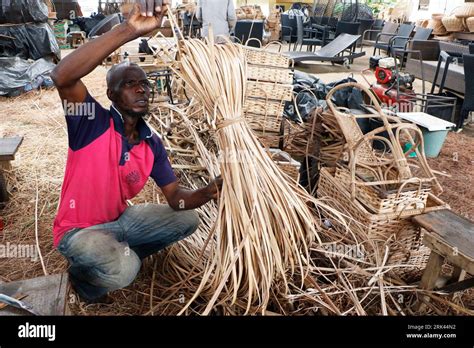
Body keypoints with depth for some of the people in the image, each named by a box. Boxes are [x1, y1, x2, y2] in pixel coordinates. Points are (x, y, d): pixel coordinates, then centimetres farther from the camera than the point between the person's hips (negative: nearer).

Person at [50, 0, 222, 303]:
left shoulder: (153, 144, -5)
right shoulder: (93, 121, -21)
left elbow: (176, 197, -7)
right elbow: (63, 76, -43)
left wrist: (207, 193, -30)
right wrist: (129, 30, -50)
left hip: (120, 220, 6)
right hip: (79, 230, -6)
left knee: (187, 220, 5)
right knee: (123, 271, -34)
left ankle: (119, 254, 17)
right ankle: (82, 273, 5)